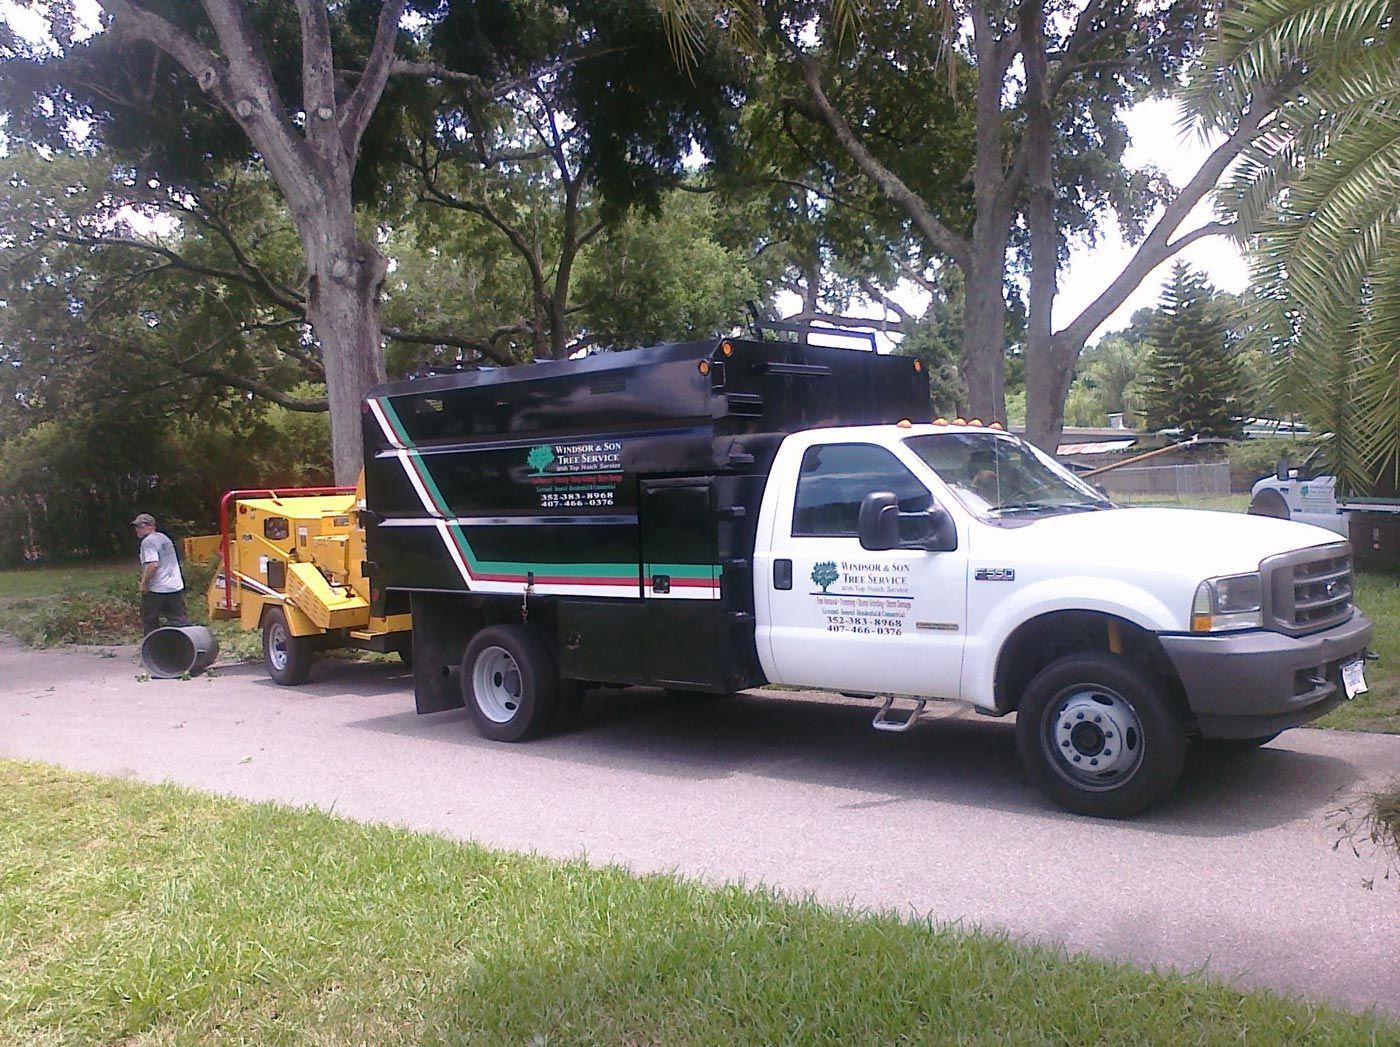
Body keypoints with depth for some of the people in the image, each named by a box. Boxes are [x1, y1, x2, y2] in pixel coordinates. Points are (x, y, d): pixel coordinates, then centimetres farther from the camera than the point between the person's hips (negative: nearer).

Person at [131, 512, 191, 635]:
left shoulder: (148, 541, -13)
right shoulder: (165, 538, 15)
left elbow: (153, 565, -25)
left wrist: (144, 583, -15)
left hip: (156, 589, -8)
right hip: (176, 587, 8)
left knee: (149, 620, 6)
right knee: (180, 619, 7)